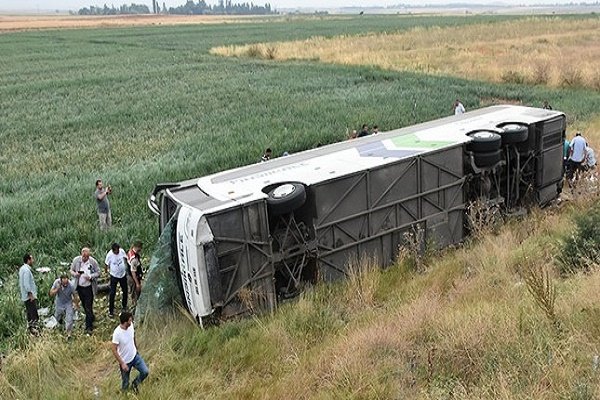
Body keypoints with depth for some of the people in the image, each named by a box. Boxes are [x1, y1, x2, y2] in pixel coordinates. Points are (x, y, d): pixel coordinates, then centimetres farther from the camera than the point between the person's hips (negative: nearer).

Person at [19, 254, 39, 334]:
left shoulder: (22, 268, 11)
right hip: (29, 296, -10)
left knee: (29, 313, 17)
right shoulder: (26, 270, -20)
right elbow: (26, 284, -25)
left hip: (25, 296, 10)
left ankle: (30, 327, 26)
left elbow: (20, 283, 18)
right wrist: (30, 294, -21)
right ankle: (33, 329, -2)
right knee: (34, 314, -5)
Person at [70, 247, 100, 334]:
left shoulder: (93, 261, -14)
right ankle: (91, 317, 44)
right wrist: (75, 274, -20)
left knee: (88, 307, -3)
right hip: (79, 287, 4)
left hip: (89, 287, -4)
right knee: (84, 305, 20)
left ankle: (89, 327, 5)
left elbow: (98, 272, -5)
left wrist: (90, 276, -24)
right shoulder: (76, 260, -8)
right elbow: (71, 271, 3)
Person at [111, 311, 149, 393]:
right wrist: (122, 363, -23)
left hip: (135, 356, 5)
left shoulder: (131, 326, -11)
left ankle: (135, 384, 22)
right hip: (125, 361, -5)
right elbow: (114, 350, -23)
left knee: (145, 372, -6)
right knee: (125, 383, 9)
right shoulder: (117, 333, -29)